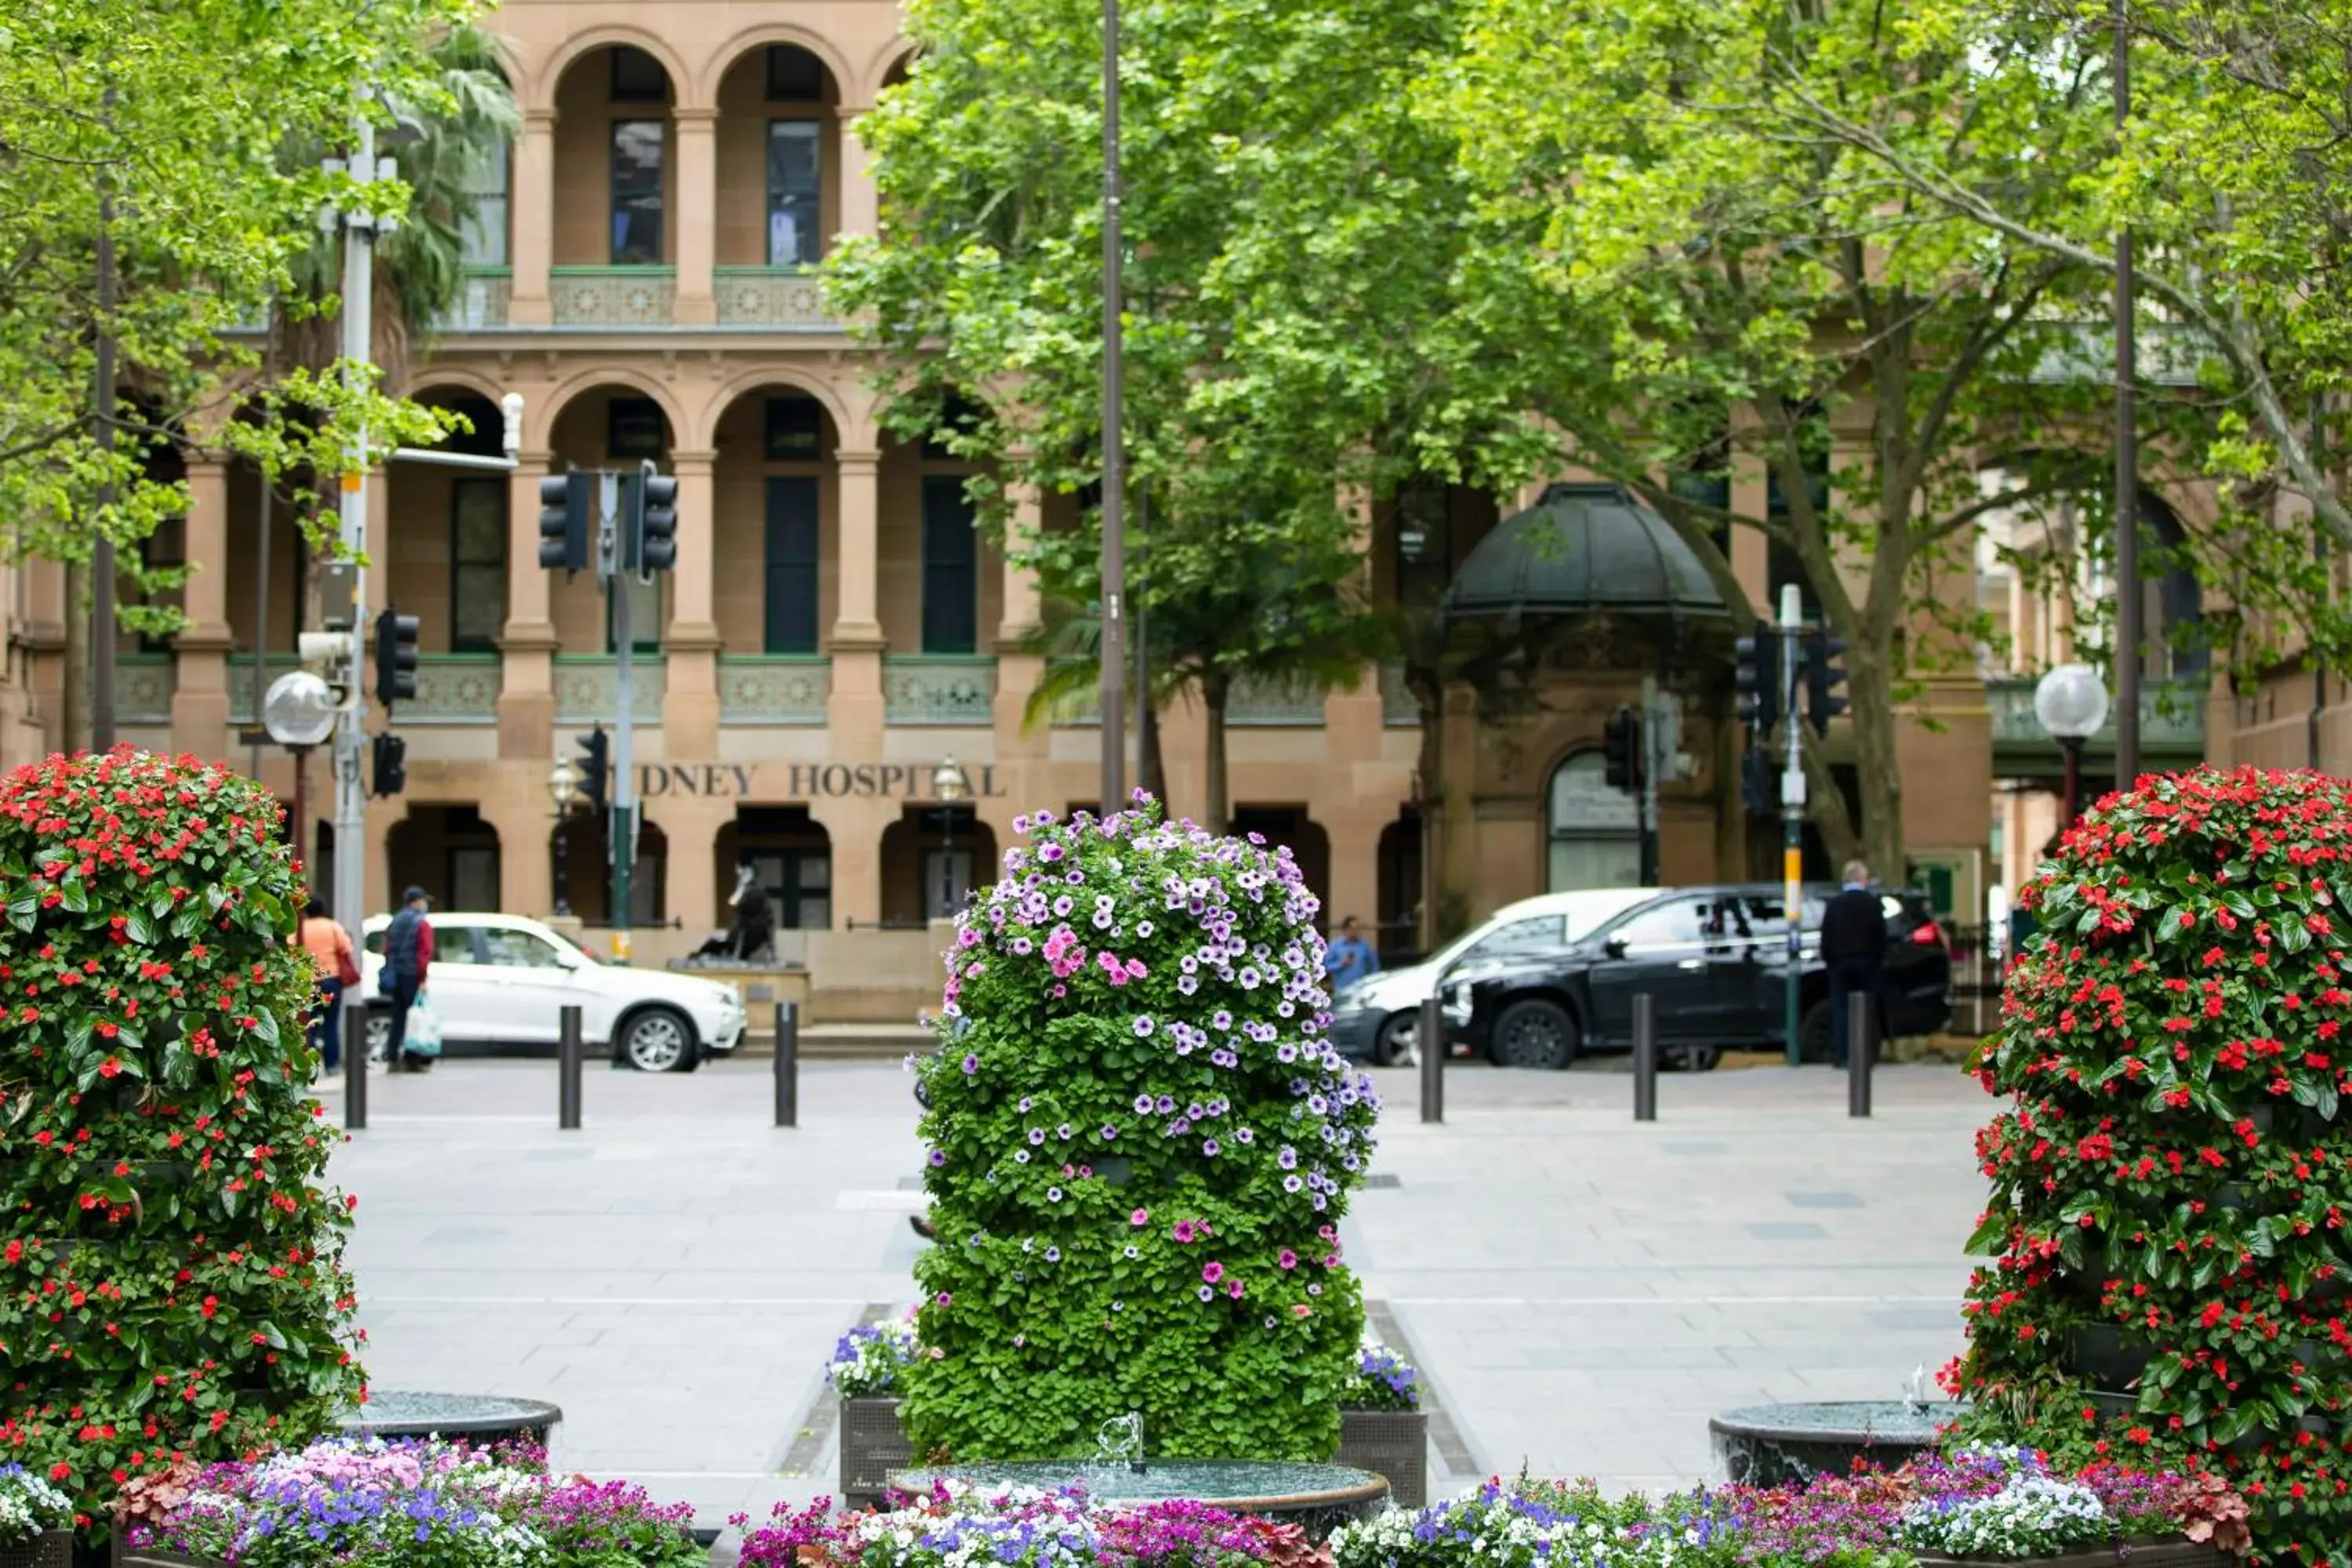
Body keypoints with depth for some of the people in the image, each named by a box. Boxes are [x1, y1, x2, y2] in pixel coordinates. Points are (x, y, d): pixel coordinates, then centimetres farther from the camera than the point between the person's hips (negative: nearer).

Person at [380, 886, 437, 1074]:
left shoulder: (395, 922, 14)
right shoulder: (422, 924, -7)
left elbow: (387, 950, 15)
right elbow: (425, 953, -15)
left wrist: (390, 972, 18)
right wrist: (423, 978, -15)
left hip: (395, 976, 6)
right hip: (412, 976, -6)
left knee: (397, 1018, 10)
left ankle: (392, 1059, 7)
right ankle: (411, 1060, -3)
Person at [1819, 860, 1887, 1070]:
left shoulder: (1835, 904, -1)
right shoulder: (1872, 904, -2)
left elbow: (1826, 935, -1)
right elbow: (1881, 936, -2)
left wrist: (1828, 959, 8)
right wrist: (1878, 959, 9)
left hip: (1840, 962, 0)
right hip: (1866, 963, 0)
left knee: (1840, 1009, 1)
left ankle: (1840, 1056, -4)